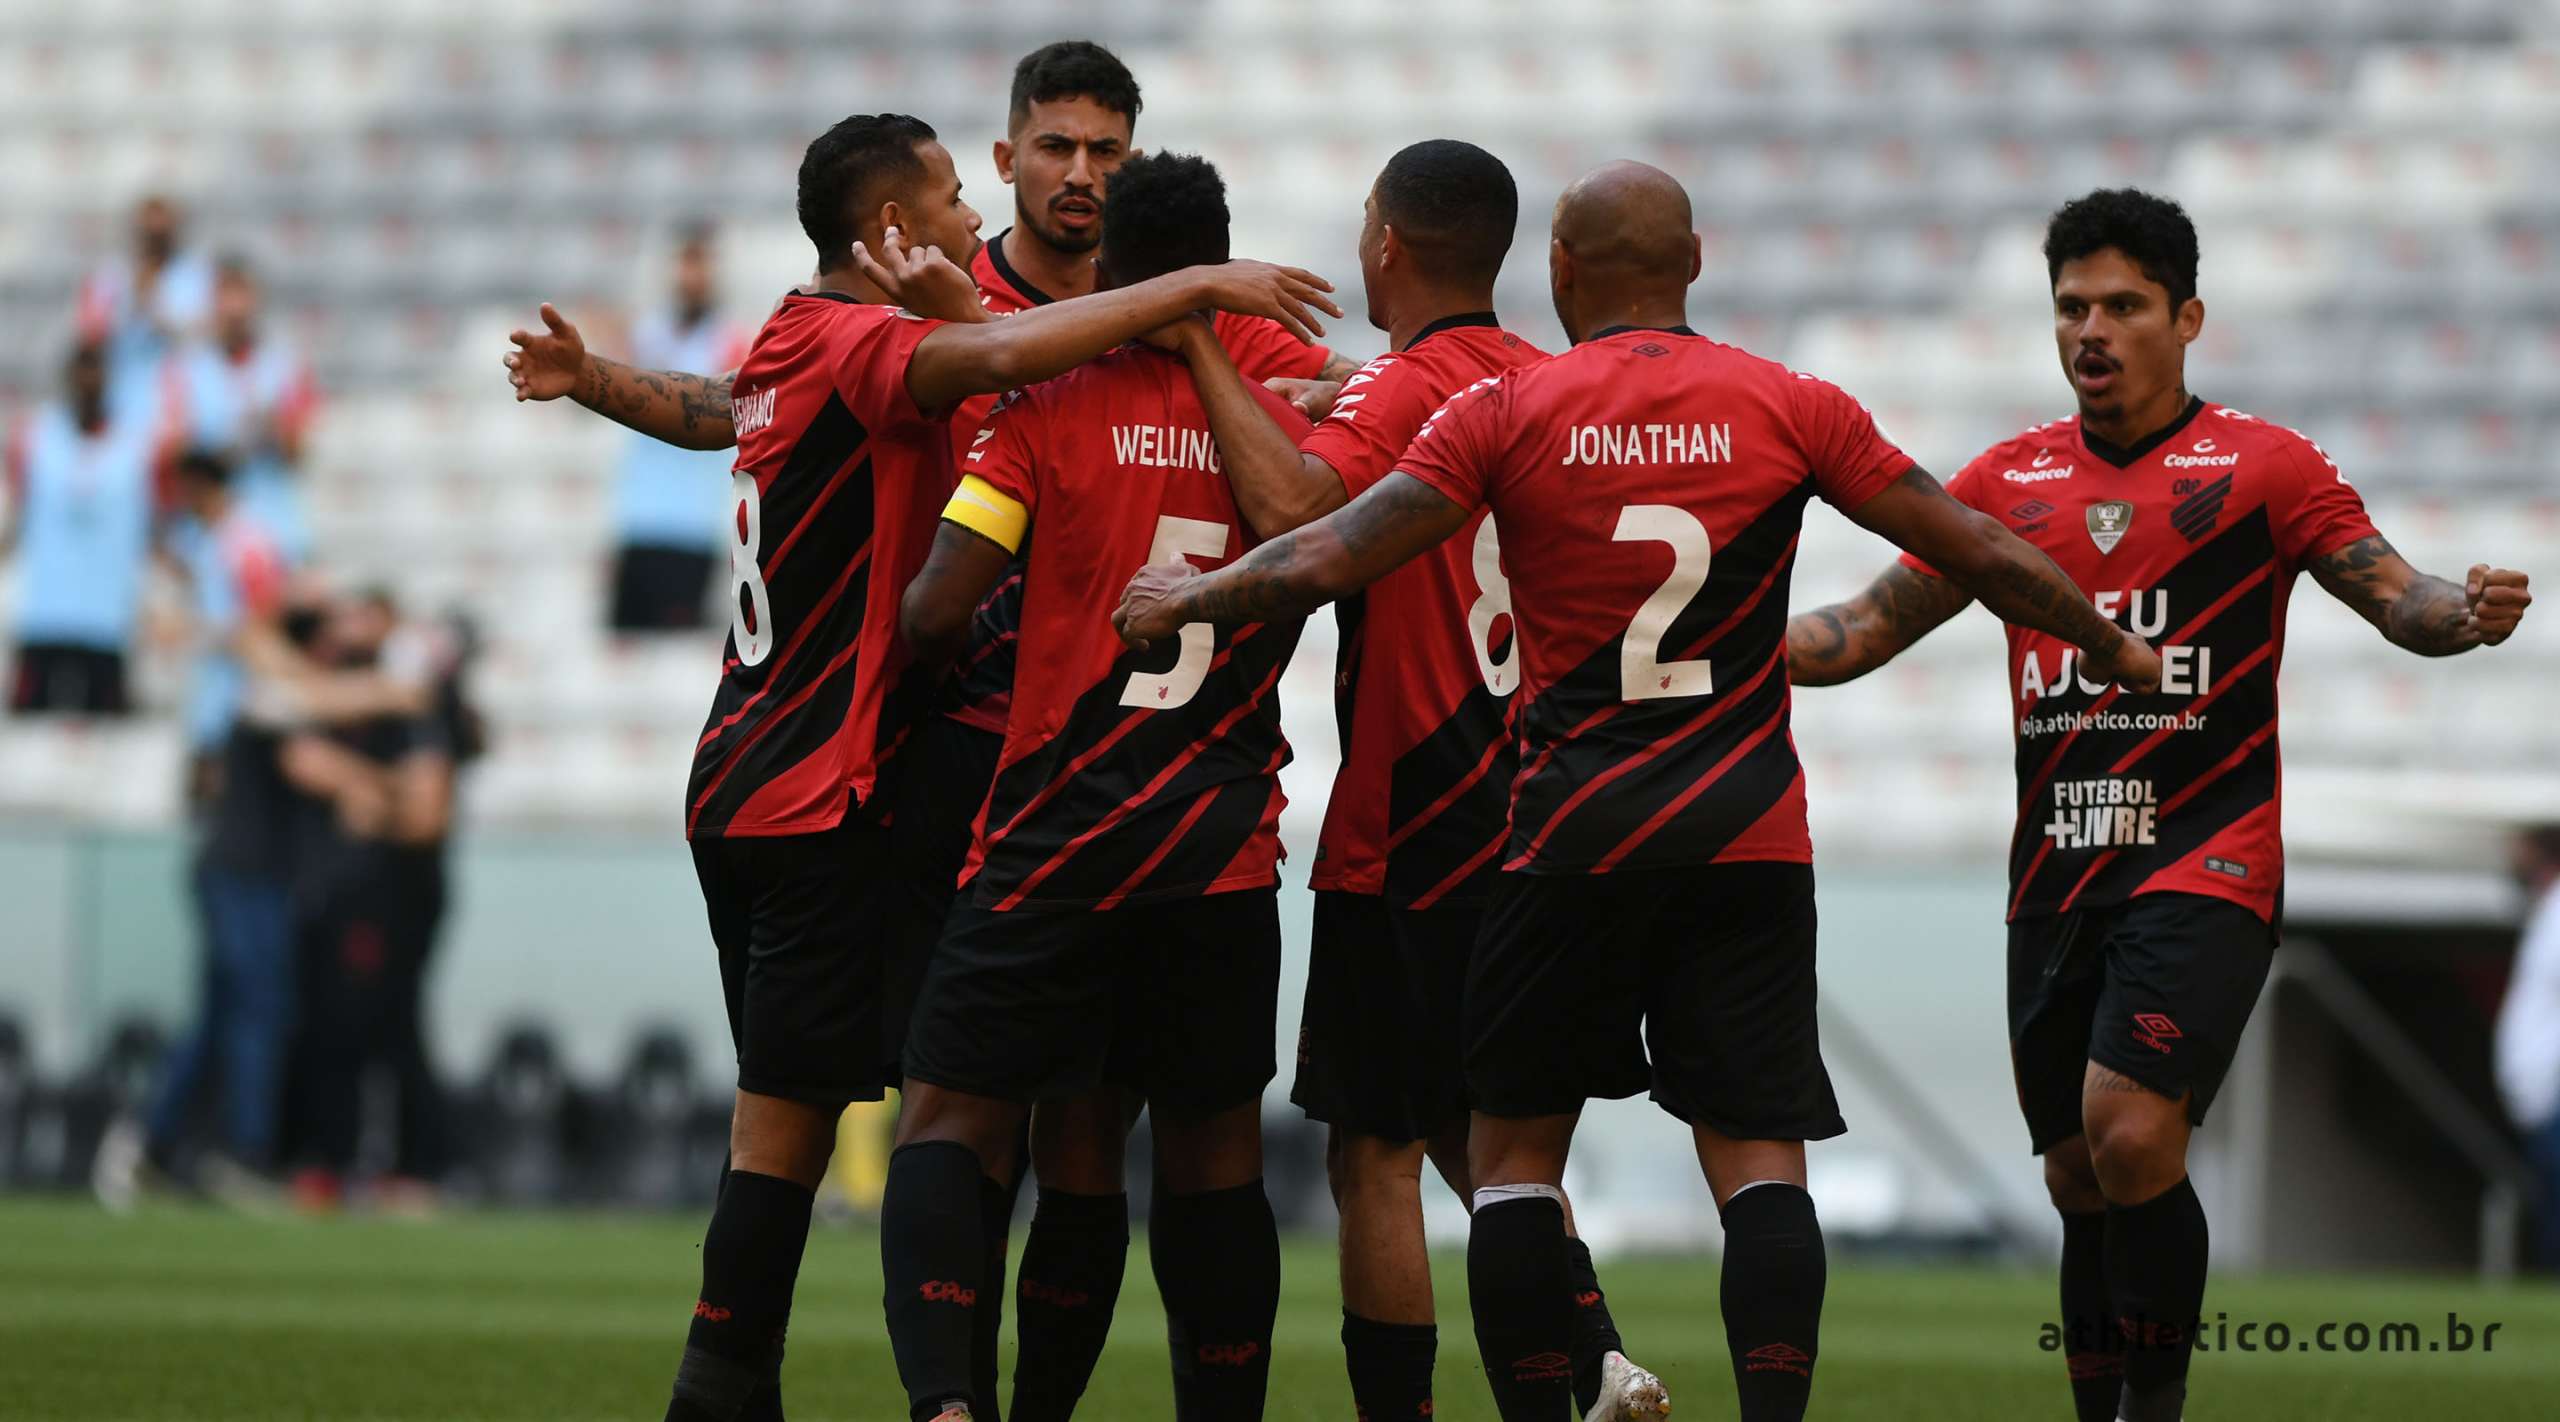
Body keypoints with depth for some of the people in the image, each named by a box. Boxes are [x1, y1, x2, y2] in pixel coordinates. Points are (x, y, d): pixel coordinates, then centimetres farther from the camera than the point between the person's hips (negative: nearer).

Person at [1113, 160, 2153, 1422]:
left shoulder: (1506, 412, -3)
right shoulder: (1789, 408, 2)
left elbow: (1325, 561, -6)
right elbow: (1979, 556, 6)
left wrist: (1183, 598, 12)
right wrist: (2114, 649, 22)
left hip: (1575, 833, -1)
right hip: (1751, 838, 1)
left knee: (1515, 1148, 9)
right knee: (1758, 1160, 1)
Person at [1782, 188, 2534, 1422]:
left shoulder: (2263, 466, 1)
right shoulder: (2011, 479, 12)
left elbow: (2396, 597, -4)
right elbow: (1873, 625, 16)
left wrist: (2466, 614, -26)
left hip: (2203, 858, -5)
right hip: (2056, 876, 5)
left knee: (2128, 1134, -21)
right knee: (2079, 1181, 7)